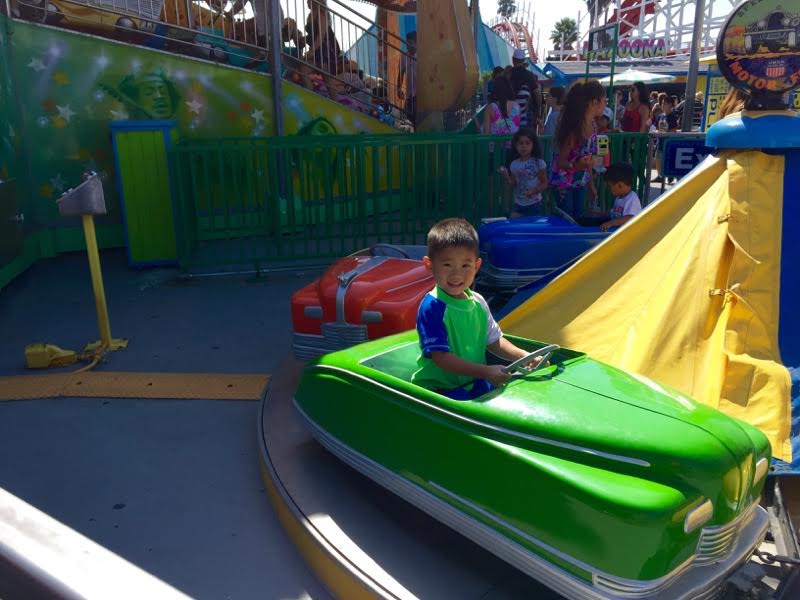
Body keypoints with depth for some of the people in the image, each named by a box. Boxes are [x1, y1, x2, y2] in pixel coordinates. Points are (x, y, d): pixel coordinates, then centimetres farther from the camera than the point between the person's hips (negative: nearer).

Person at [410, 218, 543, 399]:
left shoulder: (478, 302, 5)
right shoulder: (432, 307, -17)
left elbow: (493, 341, 14)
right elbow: (440, 357, -21)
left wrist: (524, 357, -1)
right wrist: (485, 372, -26)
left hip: (476, 383, 7)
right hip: (440, 389, -6)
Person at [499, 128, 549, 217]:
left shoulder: (538, 163, -10)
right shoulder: (514, 164, 2)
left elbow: (545, 183, -6)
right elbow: (514, 184, 7)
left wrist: (534, 191, -23)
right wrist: (507, 178, -13)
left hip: (534, 204, -4)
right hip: (518, 204, 4)